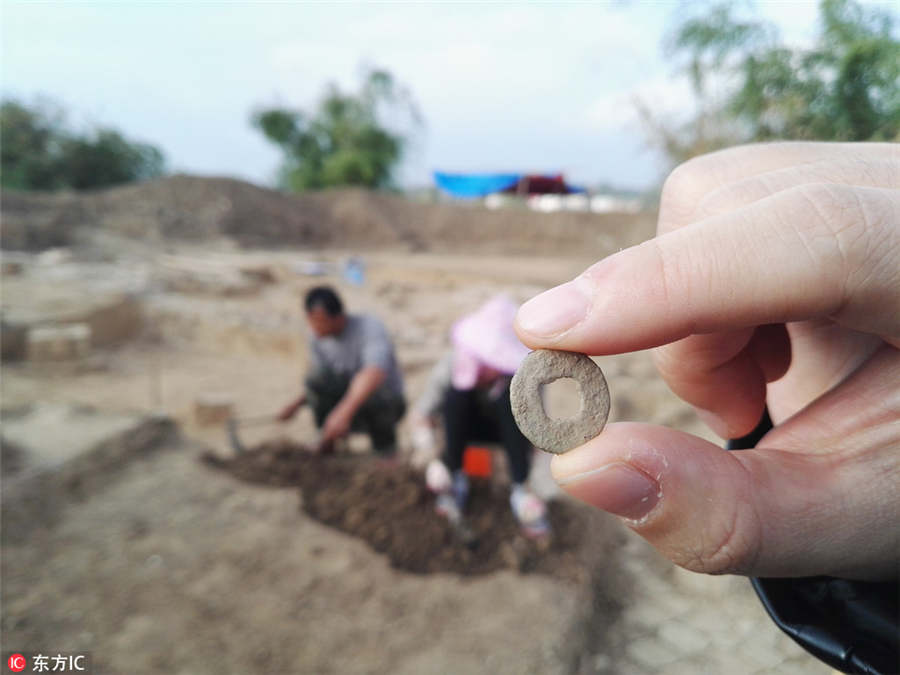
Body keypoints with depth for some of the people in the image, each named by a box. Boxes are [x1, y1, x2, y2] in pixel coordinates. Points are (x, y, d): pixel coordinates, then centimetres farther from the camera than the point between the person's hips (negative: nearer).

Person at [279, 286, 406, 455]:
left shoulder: (370, 327, -26)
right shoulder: (318, 337, -6)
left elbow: (375, 373, -45)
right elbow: (317, 383, 8)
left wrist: (343, 412, -55)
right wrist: (297, 403, -11)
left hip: (387, 403, -4)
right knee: (316, 376, -22)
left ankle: (384, 441, -9)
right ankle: (326, 441, -6)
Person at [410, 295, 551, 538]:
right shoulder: (450, 367, -28)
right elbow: (420, 417, -23)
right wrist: (433, 458, -38)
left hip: (511, 428, 0)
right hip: (465, 426, 1)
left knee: (512, 393, -35)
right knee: (458, 390, -33)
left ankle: (519, 488, -26)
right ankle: (455, 476, -17)